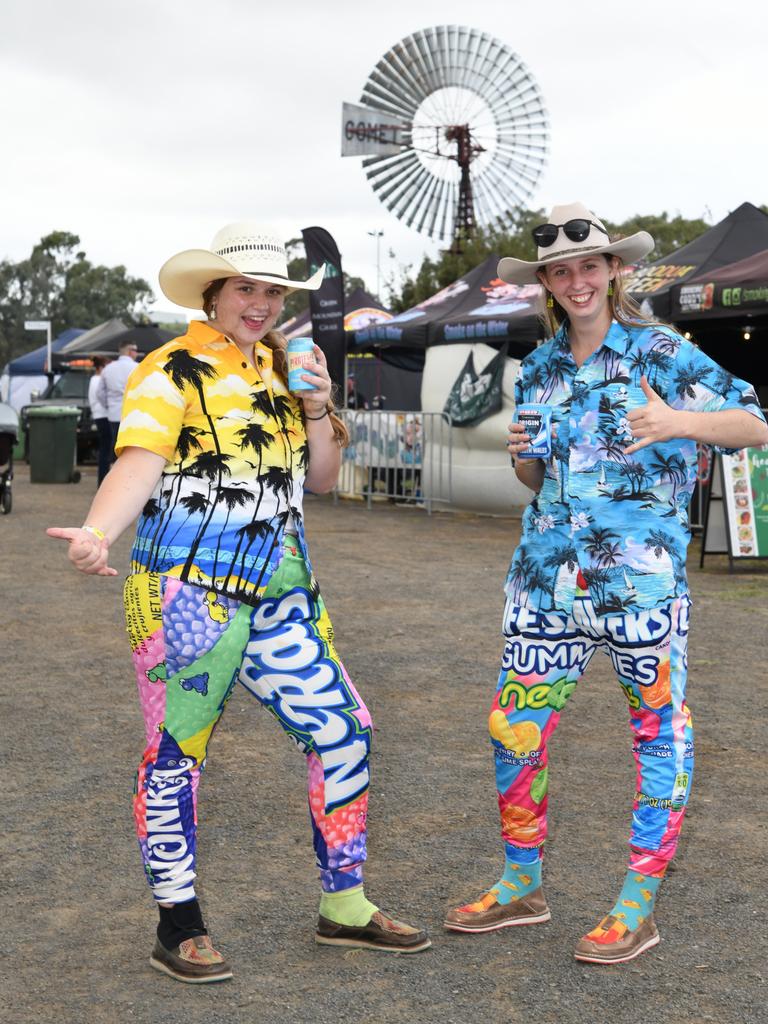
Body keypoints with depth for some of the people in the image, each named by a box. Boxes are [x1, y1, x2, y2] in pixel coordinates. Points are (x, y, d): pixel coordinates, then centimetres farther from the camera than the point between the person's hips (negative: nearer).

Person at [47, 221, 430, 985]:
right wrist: (96, 535, -39)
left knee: (343, 731, 6)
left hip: (279, 597, 7)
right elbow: (138, 464, -21)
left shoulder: (280, 369, 16)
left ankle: (344, 906, 20)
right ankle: (178, 927, 17)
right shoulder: (173, 371, -6)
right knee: (177, 755, 1)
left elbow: (320, 479, 18)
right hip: (188, 593, -7)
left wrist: (318, 409, 1)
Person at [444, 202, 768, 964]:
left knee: (658, 732, 1)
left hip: (642, 578, -5)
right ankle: (521, 885, 24)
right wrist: (523, 458, 0)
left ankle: (638, 907, 15)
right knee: (514, 730, 6)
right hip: (546, 579, 5)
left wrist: (679, 421, -23)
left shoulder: (660, 353, -2)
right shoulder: (538, 371, 13)